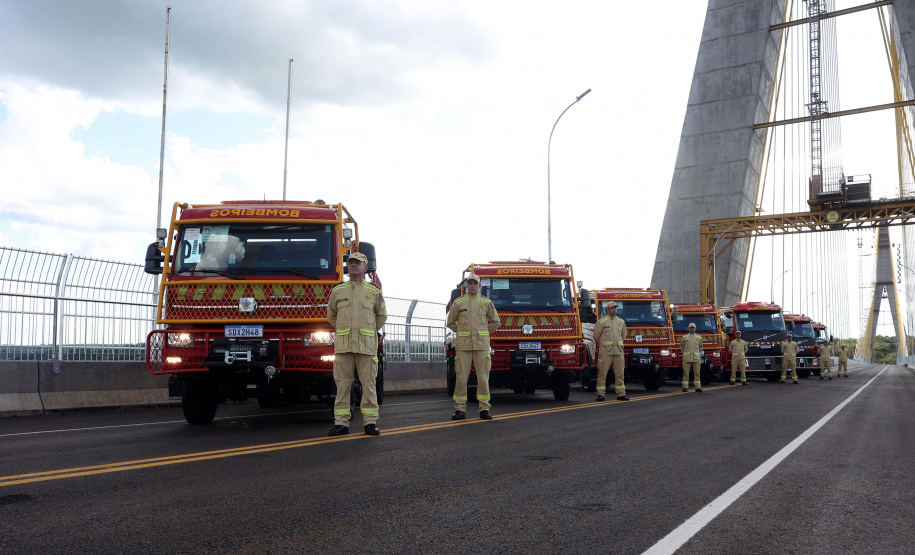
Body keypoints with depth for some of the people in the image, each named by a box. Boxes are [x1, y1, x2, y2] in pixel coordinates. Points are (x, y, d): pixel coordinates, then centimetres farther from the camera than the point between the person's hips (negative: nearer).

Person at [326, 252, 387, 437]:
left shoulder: (374, 291, 8)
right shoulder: (337, 291, 11)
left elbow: (382, 315, 19)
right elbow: (331, 316, 22)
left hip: (366, 345, -1)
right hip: (343, 345, 1)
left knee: (368, 384, 0)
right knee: (342, 384, 1)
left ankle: (370, 422, 6)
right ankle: (341, 423, 6)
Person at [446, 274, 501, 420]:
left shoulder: (486, 302, 9)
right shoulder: (458, 302, 7)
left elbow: (495, 322, 15)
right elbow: (451, 323, 16)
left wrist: (483, 333, 11)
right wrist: (462, 332, 10)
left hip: (482, 344, 0)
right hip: (463, 345, 0)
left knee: (483, 377, 0)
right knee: (461, 377, -3)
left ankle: (484, 409, 7)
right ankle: (460, 409, 3)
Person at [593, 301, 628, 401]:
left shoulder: (621, 321, 15)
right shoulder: (602, 321, -1)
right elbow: (596, 336, 5)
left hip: (618, 351, 4)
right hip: (605, 352, -4)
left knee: (620, 374, 4)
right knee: (602, 373, -4)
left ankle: (621, 394, 10)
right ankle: (600, 394, 0)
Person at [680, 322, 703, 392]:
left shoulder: (699, 337, 10)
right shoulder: (684, 337, 7)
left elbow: (700, 347, 23)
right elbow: (681, 347, 20)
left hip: (696, 358, 1)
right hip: (687, 358, -1)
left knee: (697, 373, -1)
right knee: (686, 373, -2)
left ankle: (698, 387, 1)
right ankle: (685, 387, 1)